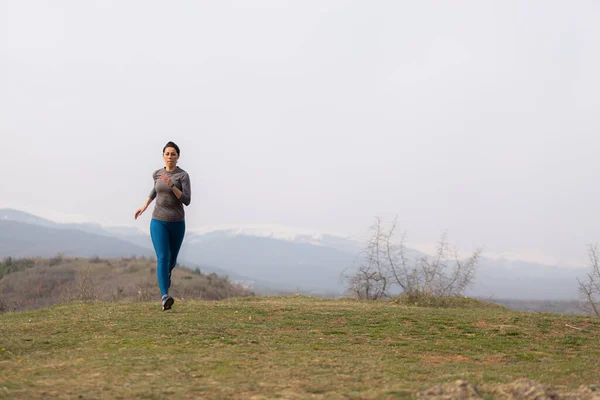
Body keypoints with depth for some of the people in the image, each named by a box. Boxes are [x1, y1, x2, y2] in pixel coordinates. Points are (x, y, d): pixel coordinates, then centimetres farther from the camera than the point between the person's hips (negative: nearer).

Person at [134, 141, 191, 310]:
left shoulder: (183, 175, -8)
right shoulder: (157, 174, 3)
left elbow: (187, 200, -16)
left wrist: (171, 185, -26)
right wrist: (145, 205, 23)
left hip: (177, 223, 0)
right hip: (158, 222, 0)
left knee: (172, 259, 18)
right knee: (162, 258, -18)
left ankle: (166, 273, 54)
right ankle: (165, 296, -27)